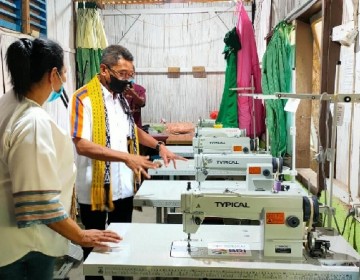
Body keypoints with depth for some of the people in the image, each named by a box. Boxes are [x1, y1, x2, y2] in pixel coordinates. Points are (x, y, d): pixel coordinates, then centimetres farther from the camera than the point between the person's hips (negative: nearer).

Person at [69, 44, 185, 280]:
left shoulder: (121, 97, 10)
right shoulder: (85, 98, -15)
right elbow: (82, 144, -25)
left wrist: (159, 145, 9)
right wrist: (126, 157, -32)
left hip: (124, 188, 7)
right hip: (96, 191, -7)